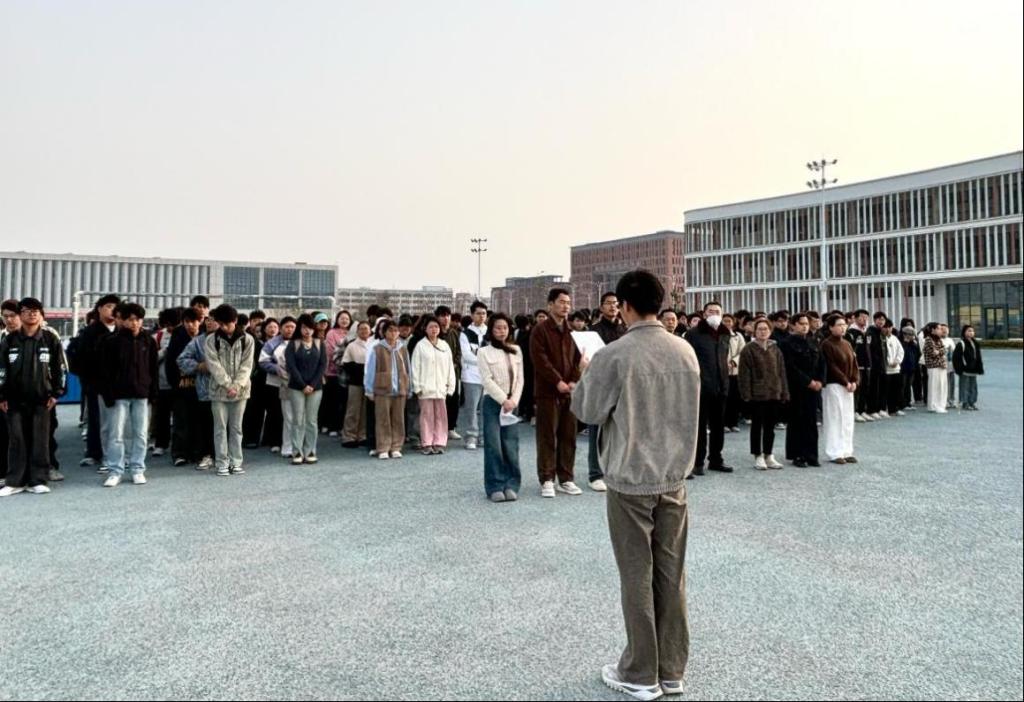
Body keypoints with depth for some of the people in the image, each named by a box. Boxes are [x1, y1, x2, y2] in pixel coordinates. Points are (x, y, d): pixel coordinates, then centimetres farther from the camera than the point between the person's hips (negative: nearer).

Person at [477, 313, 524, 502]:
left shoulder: (516, 350, 12)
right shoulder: (484, 352, 1)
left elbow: (520, 378, 9)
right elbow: (487, 380, -6)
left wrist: (514, 400, -5)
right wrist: (503, 400, -12)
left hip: (512, 402, 3)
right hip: (493, 401, -3)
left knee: (511, 446, 0)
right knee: (493, 445, -4)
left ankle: (511, 486, 9)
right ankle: (495, 487, 4)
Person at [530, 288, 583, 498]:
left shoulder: (572, 331, 14)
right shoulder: (540, 330, -4)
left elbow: (578, 358, 9)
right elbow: (540, 360, -12)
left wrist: (574, 381, -7)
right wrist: (558, 381, -17)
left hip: (569, 391, 5)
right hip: (547, 391, -5)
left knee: (569, 437, 7)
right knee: (547, 437, -1)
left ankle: (566, 479, 16)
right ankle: (547, 480, 6)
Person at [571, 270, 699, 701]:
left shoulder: (613, 357, -16)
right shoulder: (686, 351, 2)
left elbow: (586, 410, -6)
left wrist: (586, 376, 9)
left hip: (630, 479, -5)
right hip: (674, 477, 5)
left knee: (637, 577, 6)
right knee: (672, 574, 12)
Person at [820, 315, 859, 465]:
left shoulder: (847, 343, 12)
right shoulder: (827, 344, -10)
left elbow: (855, 363, 10)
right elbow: (831, 367, -15)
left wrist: (855, 381, -4)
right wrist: (846, 382, -15)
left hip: (849, 386, 7)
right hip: (833, 385, -7)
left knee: (848, 419, 9)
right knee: (835, 419, -4)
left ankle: (847, 451, 15)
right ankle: (835, 453, 1)